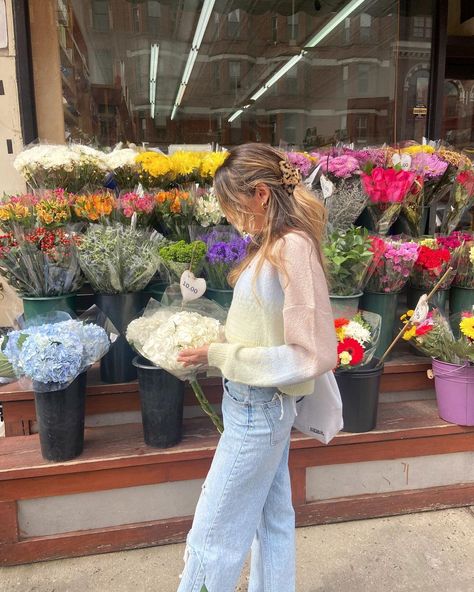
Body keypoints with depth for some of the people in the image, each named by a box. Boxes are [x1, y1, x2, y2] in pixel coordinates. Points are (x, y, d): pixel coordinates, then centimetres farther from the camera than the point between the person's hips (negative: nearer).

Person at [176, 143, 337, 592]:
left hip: (257, 412, -9)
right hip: (260, 406, 9)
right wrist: (221, 340, -1)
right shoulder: (273, 244, 4)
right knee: (272, 518, 24)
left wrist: (220, 356, -21)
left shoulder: (292, 250, -23)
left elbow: (313, 355, -25)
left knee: (212, 536, 10)